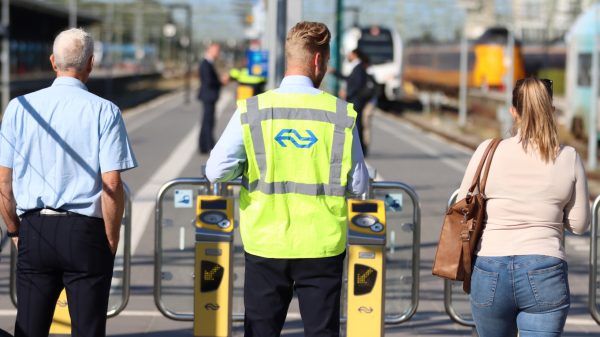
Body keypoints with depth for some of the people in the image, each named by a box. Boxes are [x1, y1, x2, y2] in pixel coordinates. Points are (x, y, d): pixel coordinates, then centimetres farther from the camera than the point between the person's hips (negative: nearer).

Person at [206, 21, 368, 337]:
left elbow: (215, 171, -7)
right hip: (321, 246, 0)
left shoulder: (252, 110, -5)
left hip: (265, 243, 1)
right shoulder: (341, 113, -5)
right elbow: (358, 185, -1)